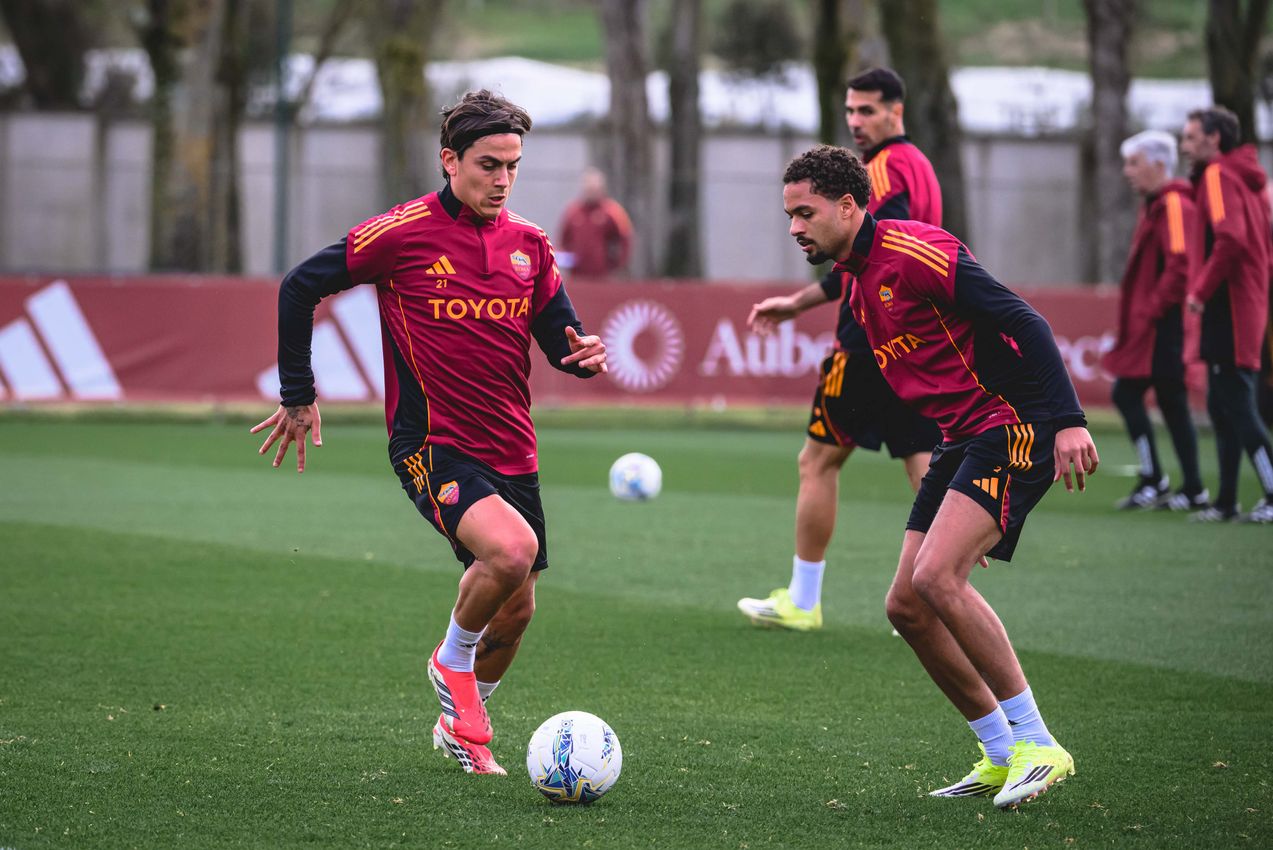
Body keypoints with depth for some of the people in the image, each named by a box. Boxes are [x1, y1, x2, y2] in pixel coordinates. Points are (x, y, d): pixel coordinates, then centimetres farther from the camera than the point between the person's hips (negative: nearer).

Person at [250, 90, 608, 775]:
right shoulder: (405, 232, -9)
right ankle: (452, 661, -1)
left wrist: (585, 354, -10)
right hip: (431, 444, -6)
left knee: (515, 607, 10)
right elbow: (301, 285, -4)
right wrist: (298, 395, -2)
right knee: (512, 548, -30)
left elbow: (559, 340, 15)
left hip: (511, 453, 6)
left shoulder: (529, 245, 7)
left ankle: (461, 726, 37)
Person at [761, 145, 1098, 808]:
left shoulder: (913, 251, -15)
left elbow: (1022, 322, -20)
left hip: (1012, 425, -10)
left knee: (937, 576, -23)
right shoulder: (857, 282, 15)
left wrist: (1067, 419, -27)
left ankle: (1037, 744, -15)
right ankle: (1001, 754, 15)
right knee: (906, 606, 4)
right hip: (961, 442, 10)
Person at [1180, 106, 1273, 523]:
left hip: (1229, 308, -10)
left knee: (1236, 406, -9)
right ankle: (1227, 501, 16)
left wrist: (1201, 290, -17)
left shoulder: (1217, 175, -11)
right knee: (1225, 408, 13)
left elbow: (1230, 238, -25)